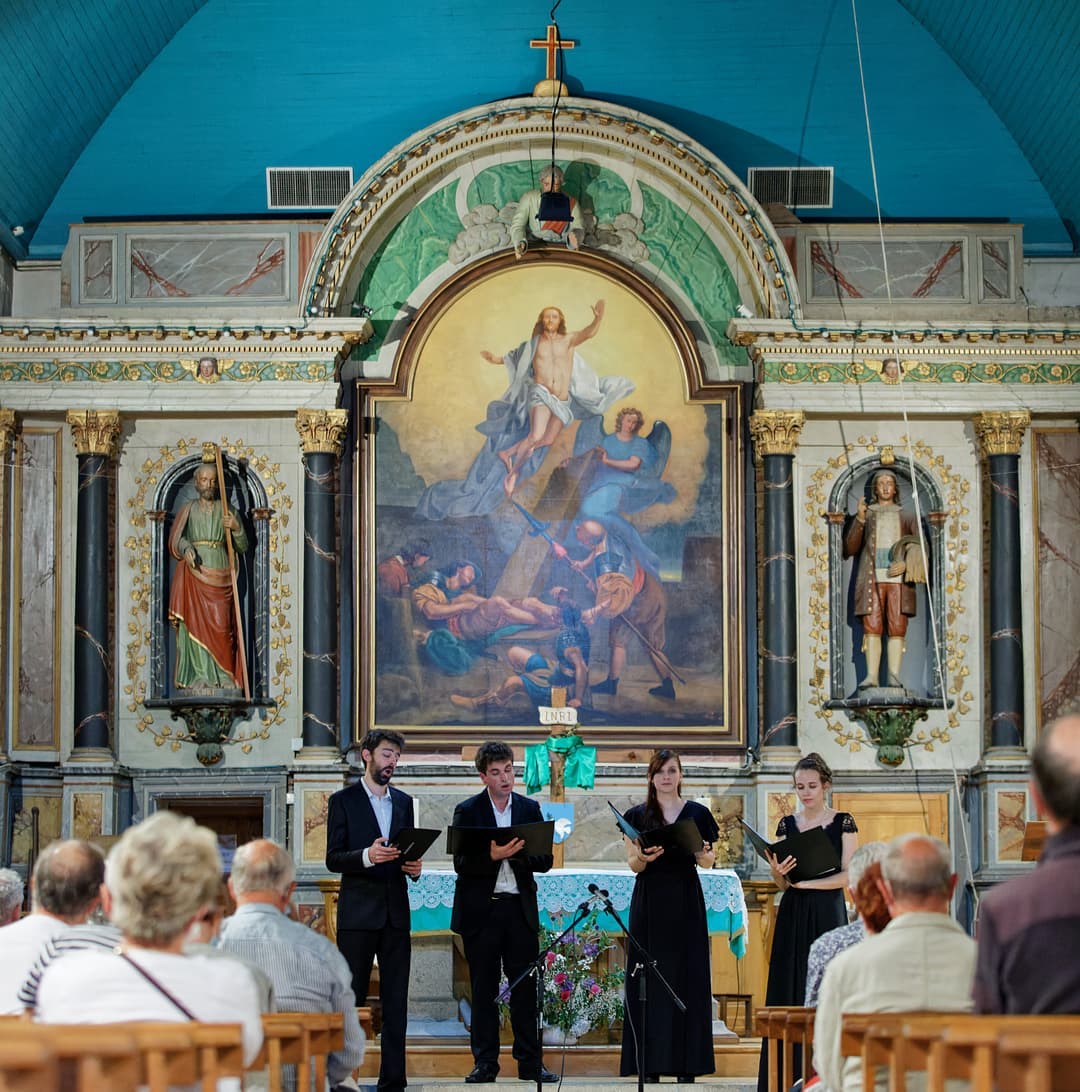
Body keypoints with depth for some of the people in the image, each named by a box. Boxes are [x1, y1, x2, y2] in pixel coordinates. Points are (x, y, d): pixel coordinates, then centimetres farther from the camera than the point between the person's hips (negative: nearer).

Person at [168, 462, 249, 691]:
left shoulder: (226, 511, 10)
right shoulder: (187, 510, 9)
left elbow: (243, 547, 8)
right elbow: (175, 539, -1)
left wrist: (236, 528, -11)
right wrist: (186, 549, -23)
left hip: (220, 577, 0)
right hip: (194, 577, 0)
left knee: (221, 626, -8)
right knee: (196, 625, -6)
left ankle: (225, 678, -6)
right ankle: (199, 676, -5)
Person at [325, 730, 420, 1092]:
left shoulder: (403, 802, 15)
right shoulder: (343, 801, 0)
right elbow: (333, 859, -6)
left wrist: (414, 867, -2)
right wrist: (367, 856, -24)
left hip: (396, 913, 5)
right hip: (358, 912, -5)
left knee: (396, 1000, 4)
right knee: (351, 997, -3)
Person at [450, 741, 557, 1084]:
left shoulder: (530, 809, 8)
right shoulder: (467, 811, 0)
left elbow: (545, 860, 5)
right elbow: (461, 863, -7)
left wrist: (517, 854, -14)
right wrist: (492, 856, -24)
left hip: (520, 910, 2)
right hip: (481, 911, -2)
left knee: (525, 987, 2)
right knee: (483, 989, 3)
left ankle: (530, 1062, 7)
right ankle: (485, 1064, 8)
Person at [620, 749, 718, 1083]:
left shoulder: (697, 813, 6)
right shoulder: (637, 815, 6)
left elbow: (708, 861, 7)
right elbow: (633, 864, 3)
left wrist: (703, 853, -15)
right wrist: (644, 857, -18)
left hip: (686, 901, 0)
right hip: (649, 901, 0)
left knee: (687, 976, -2)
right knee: (649, 976, -3)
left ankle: (686, 1061, 0)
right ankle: (649, 1062, -1)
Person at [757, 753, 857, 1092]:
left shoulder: (843, 823, 0)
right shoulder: (787, 825, 10)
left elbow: (847, 875, -8)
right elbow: (782, 885, 9)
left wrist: (806, 882, -18)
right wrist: (777, 872, -14)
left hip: (828, 914, -3)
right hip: (793, 915, 3)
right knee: (788, 990, -1)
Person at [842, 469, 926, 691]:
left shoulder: (906, 518, 19)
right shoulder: (864, 515, 17)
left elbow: (919, 548, 9)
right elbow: (850, 549, 7)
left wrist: (906, 564, -12)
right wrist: (859, 519, -5)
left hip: (898, 579, 0)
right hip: (872, 579, 0)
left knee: (897, 629, -9)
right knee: (872, 628, -11)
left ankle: (894, 676, -12)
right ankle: (872, 676, -15)